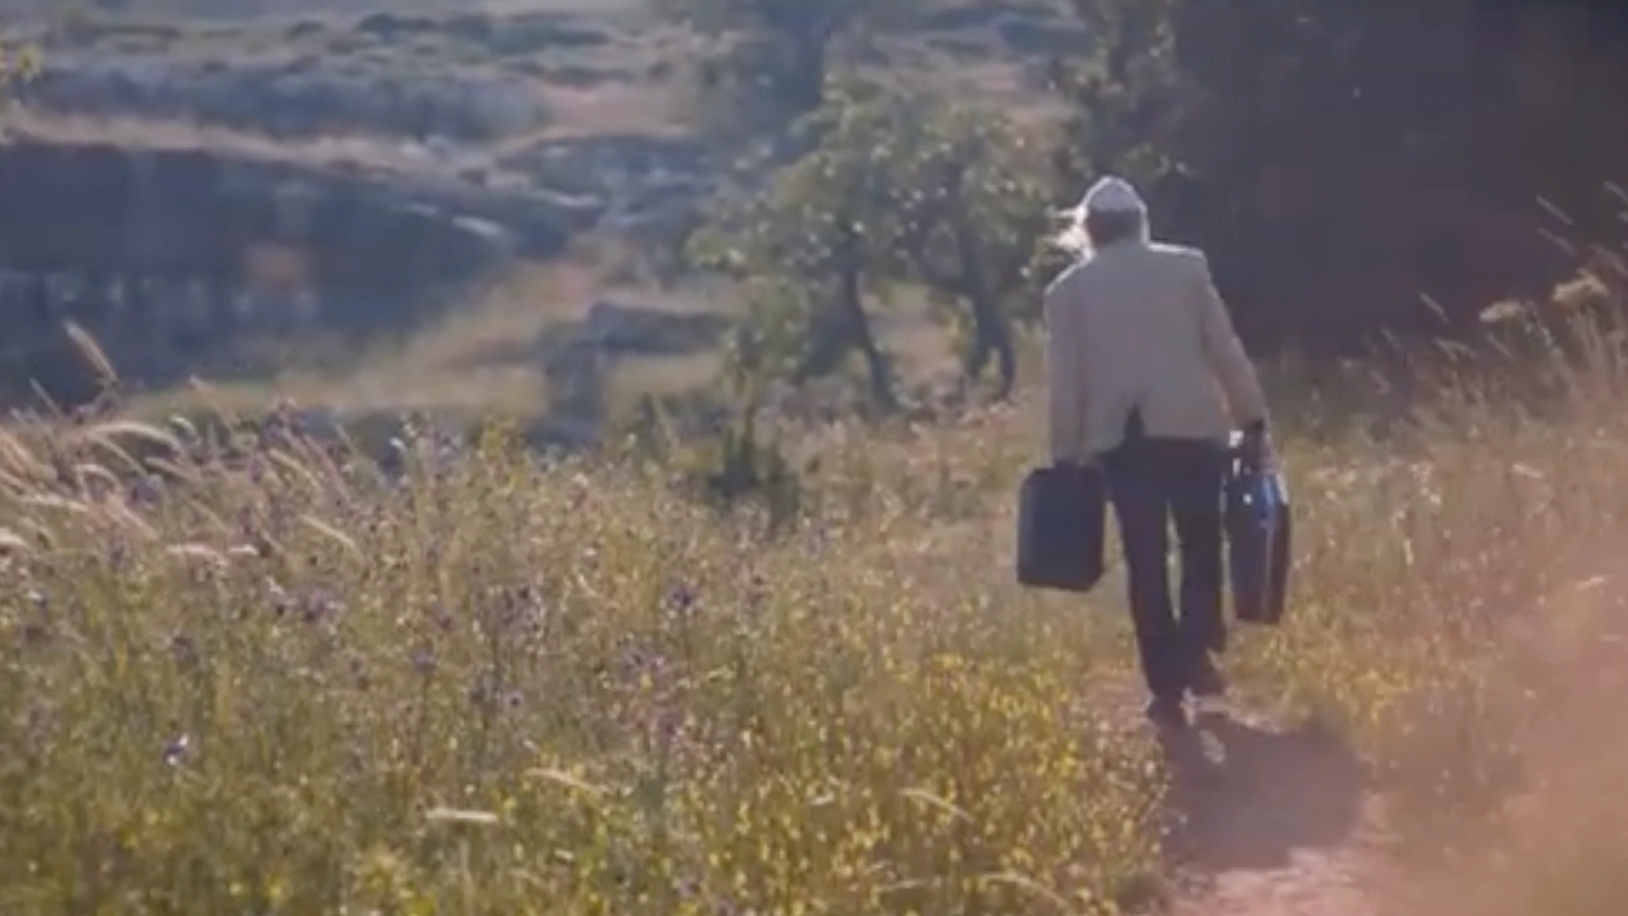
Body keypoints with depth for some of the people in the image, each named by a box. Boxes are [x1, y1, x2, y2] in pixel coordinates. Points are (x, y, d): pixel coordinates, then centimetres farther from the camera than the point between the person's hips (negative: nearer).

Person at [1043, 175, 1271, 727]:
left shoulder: (1068, 289, 6)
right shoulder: (1186, 267, 7)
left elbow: (1065, 381, 3)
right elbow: (1226, 350, 5)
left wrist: (1066, 454, 8)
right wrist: (1252, 419, 9)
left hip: (1119, 437, 0)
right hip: (1192, 427, 0)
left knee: (1145, 560, 4)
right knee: (1200, 545, 16)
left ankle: (1167, 686, 4)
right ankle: (1196, 655, 5)